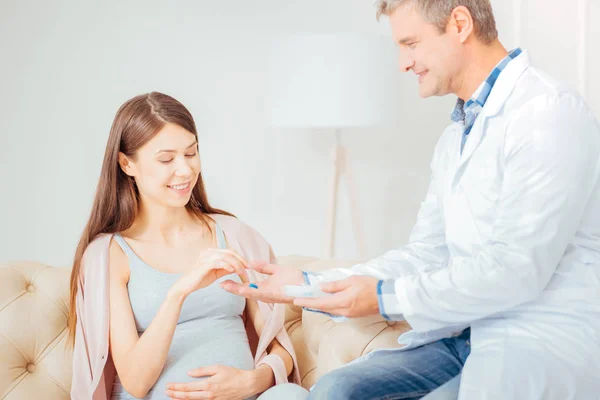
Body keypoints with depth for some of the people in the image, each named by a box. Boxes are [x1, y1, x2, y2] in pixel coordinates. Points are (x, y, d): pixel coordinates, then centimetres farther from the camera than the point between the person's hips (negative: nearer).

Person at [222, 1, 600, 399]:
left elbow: (517, 267, -20)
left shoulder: (549, 112, -14)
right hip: (468, 333, 8)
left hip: (548, 335, -8)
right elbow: (425, 255, 13)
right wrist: (309, 285, 5)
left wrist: (386, 297, -14)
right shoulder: (454, 139, 16)